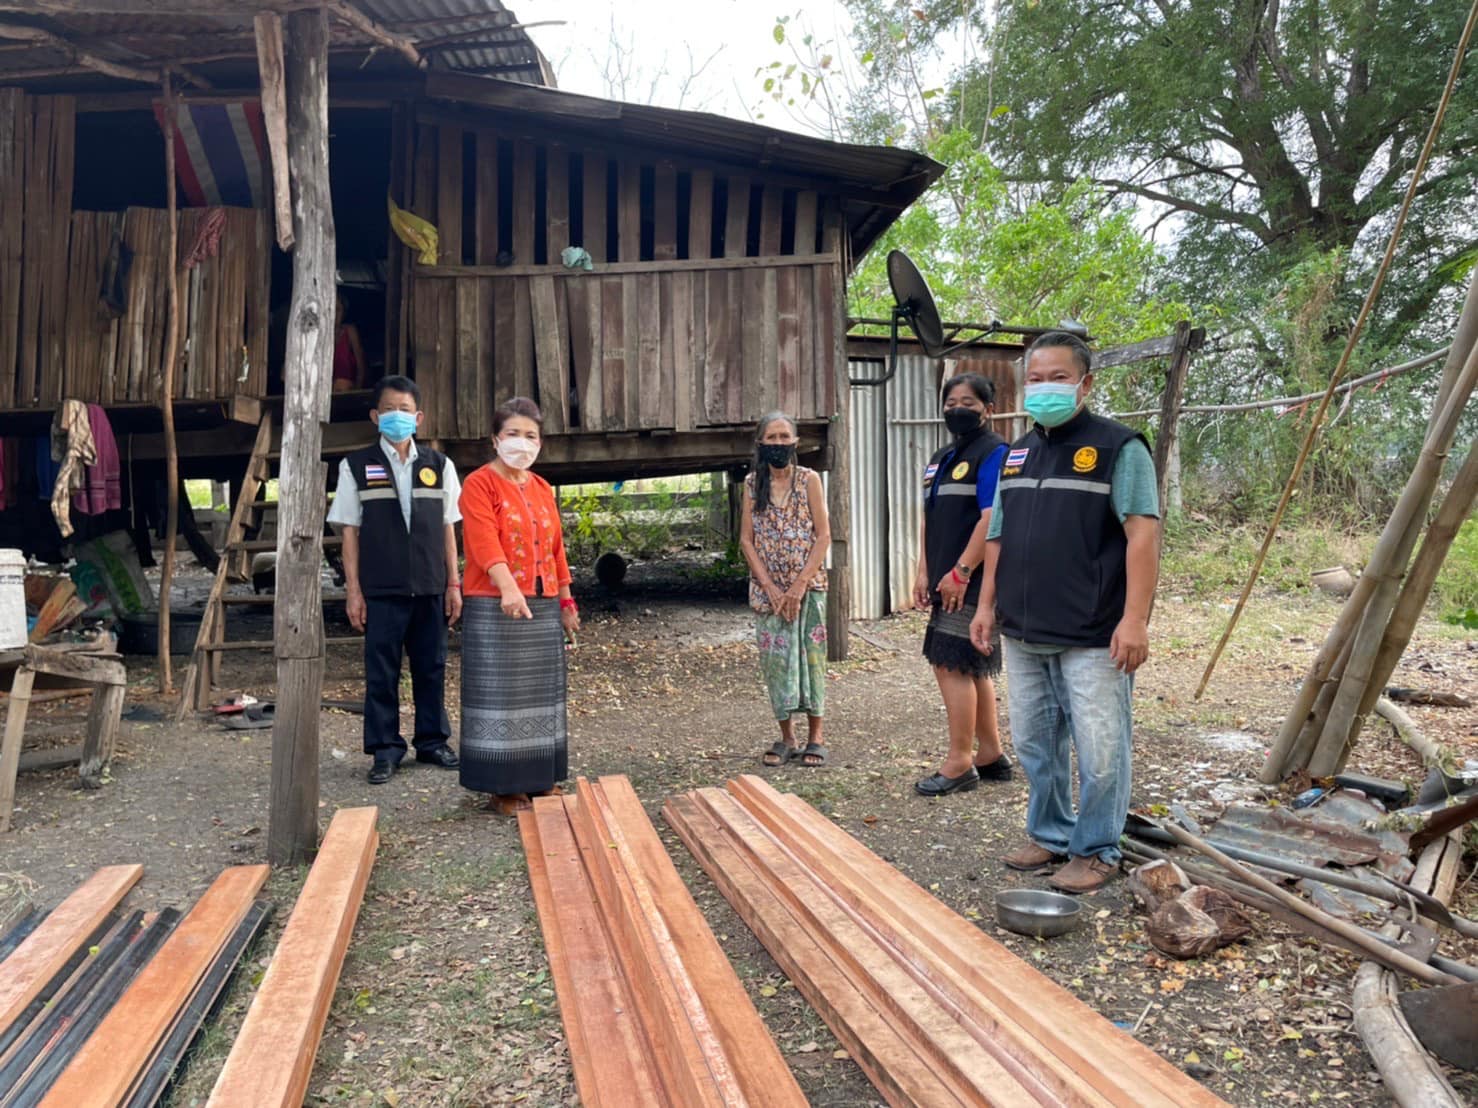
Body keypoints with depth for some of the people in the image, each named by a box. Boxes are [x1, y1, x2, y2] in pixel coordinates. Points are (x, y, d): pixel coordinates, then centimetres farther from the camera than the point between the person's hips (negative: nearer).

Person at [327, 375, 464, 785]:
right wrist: (353, 590, -2)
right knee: (381, 671, 2)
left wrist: (453, 584, 5)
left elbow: (448, 528, 9)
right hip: (381, 591, -2)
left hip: (431, 588, 2)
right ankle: (385, 749, 12)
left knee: (432, 668, 8)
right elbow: (350, 531, 3)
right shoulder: (356, 466, 4)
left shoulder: (439, 465, 9)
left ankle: (432, 740, 21)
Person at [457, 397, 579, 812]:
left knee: (541, 693, 11)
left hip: (544, 606, 7)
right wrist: (508, 587, -35)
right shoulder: (480, 484, -6)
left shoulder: (542, 488, 15)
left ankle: (541, 779, 22)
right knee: (501, 694, -2)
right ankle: (504, 787, 7)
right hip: (495, 607, -6)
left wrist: (566, 600, 16)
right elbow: (485, 542, -20)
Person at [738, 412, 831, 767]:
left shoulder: (809, 479, -2)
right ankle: (786, 738, 15)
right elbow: (746, 539, 2)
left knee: (810, 656, 0)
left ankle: (815, 737, 11)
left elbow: (823, 536, -5)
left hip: (807, 585, -2)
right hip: (768, 588, 2)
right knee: (774, 658, 3)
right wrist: (769, 587, -7)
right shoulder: (752, 483, 4)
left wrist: (800, 584, -13)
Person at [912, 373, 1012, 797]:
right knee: (973, 668, 14)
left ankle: (959, 763, 1)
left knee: (953, 665, -8)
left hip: (973, 582, -9)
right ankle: (991, 755, 25)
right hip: (948, 583, 9)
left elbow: (991, 519, -19)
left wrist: (960, 572, -21)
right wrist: (924, 572, 11)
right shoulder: (940, 460, 18)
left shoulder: (994, 454, -9)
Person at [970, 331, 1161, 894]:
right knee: (1035, 745, 15)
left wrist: (1134, 618, -19)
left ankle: (1095, 851, 17)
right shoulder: (1016, 454, 15)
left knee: (1099, 751, 1)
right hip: (1023, 635, 7)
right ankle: (1049, 835, 31)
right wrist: (987, 606, 13)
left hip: (1093, 638, -6)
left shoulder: (1117, 447, -5)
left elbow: (1142, 535, -13)